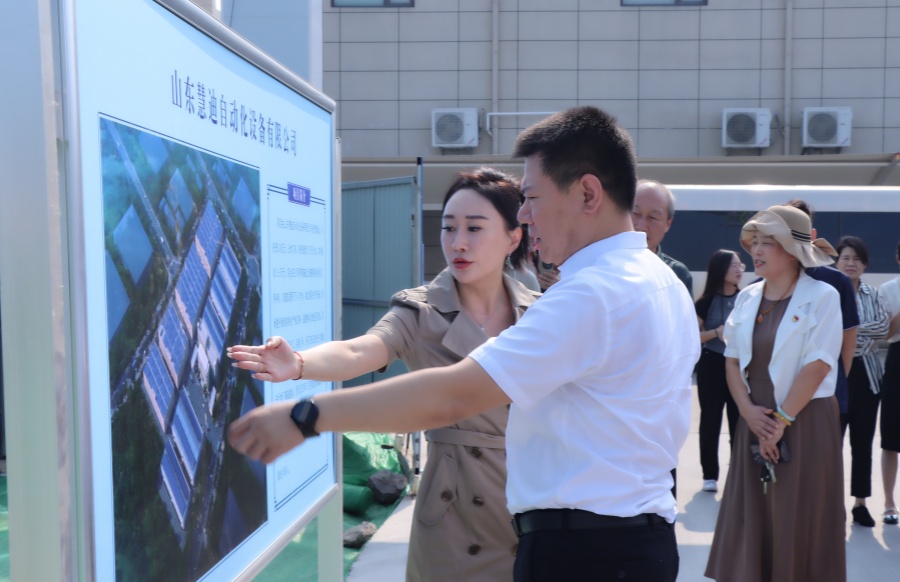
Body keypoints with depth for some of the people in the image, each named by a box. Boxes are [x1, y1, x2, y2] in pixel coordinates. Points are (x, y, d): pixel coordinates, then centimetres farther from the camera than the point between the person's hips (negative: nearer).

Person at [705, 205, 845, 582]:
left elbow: (817, 366, -14)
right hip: (755, 423, 5)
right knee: (751, 521, 9)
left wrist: (782, 420, -13)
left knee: (799, 524, 4)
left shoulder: (822, 297, -8)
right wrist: (748, 410, -8)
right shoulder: (747, 298, 7)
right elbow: (732, 359, 6)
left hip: (806, 423, -5)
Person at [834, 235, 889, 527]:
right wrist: (866, 336, -11)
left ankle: (860, 503, 20)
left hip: (867, 374, 4)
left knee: (863, 442, 9)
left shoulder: (873, 294, 10)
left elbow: (883, 326, -5)